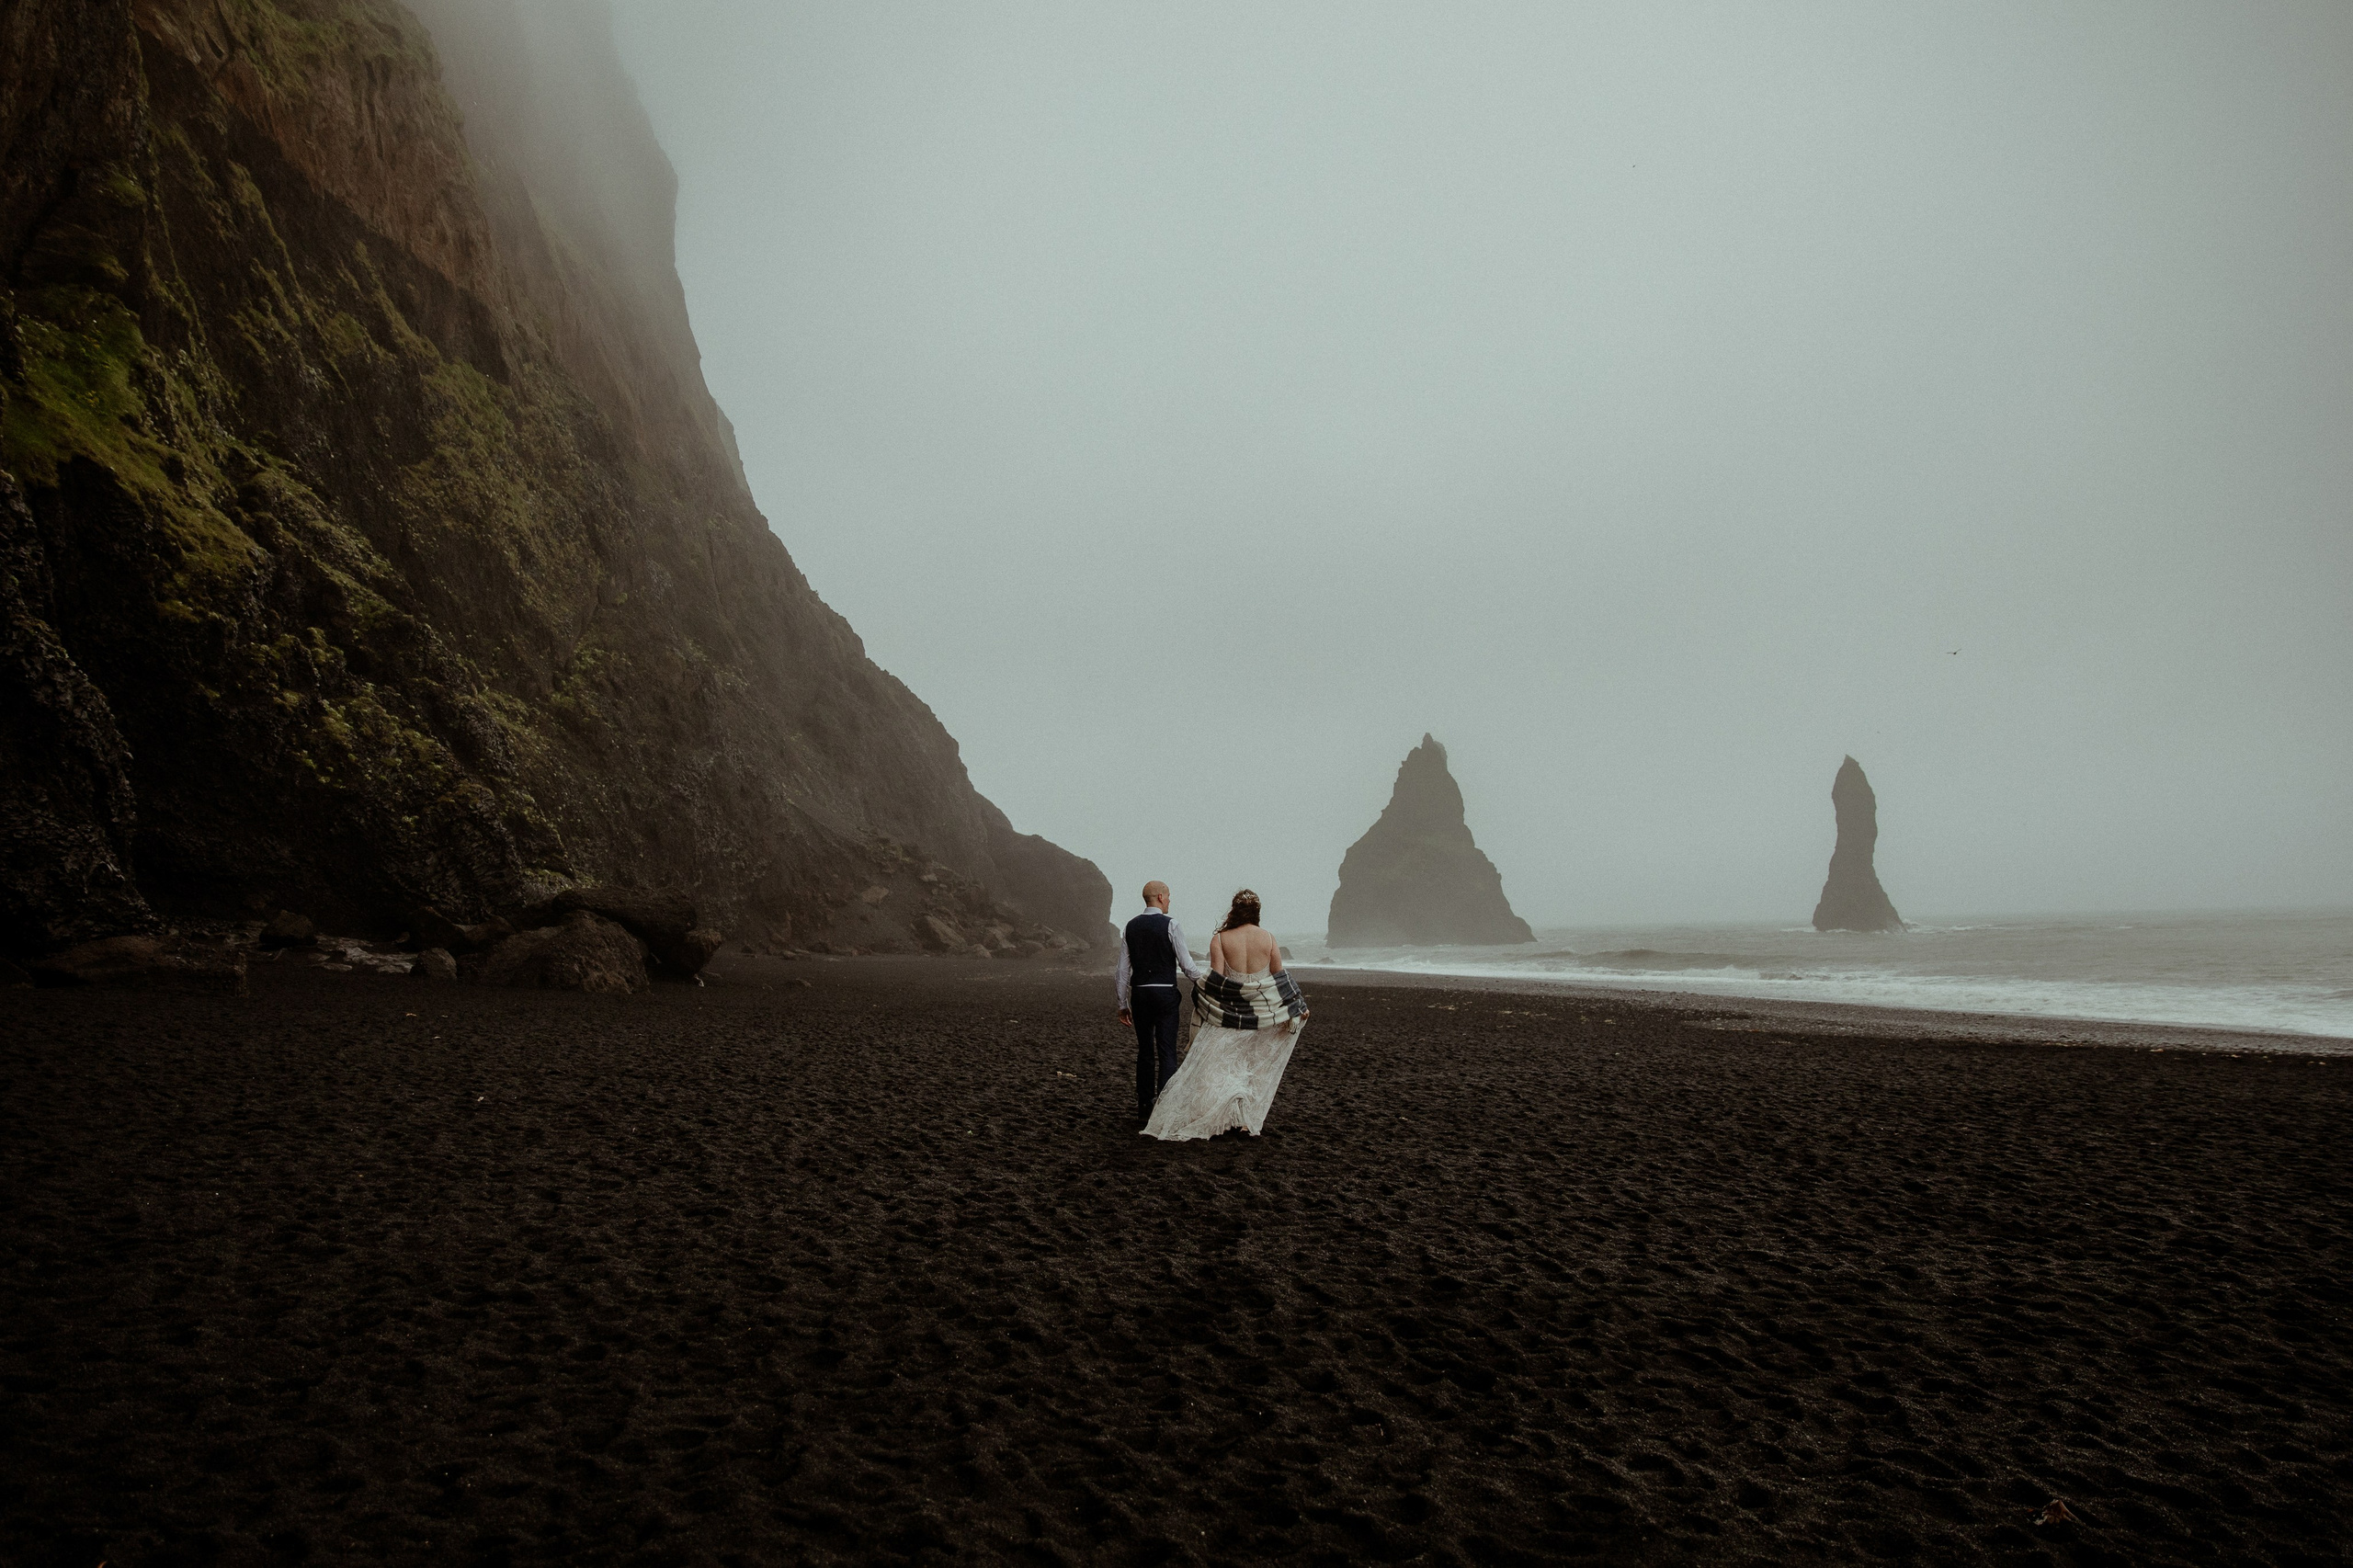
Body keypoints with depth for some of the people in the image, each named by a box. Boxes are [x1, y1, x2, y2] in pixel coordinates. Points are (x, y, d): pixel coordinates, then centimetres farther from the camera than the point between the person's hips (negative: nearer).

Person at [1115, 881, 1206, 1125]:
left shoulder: (1130, 927, 7)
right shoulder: (1171, 924, -7)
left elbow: (1123, 969, 8)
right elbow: (1186, 964, -7)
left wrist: (1123, 1004, 14)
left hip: (1139, 994, 5)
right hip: (1165, 993, -4)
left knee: (1145, 1052, 13)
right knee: (1166, 1051, -1)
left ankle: (1143, 1107, 17)